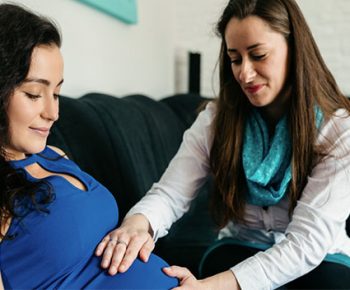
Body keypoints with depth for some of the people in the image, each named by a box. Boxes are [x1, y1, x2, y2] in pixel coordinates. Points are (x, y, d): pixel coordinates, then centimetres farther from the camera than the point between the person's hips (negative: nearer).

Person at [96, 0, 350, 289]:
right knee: (221, 259, -33)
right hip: (239, 251, 1)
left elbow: (307, 241, -24)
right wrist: (138, 222, -40)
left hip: (318, 258, 0)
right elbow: (169, 194, -14)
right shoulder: (216, 119, -6)